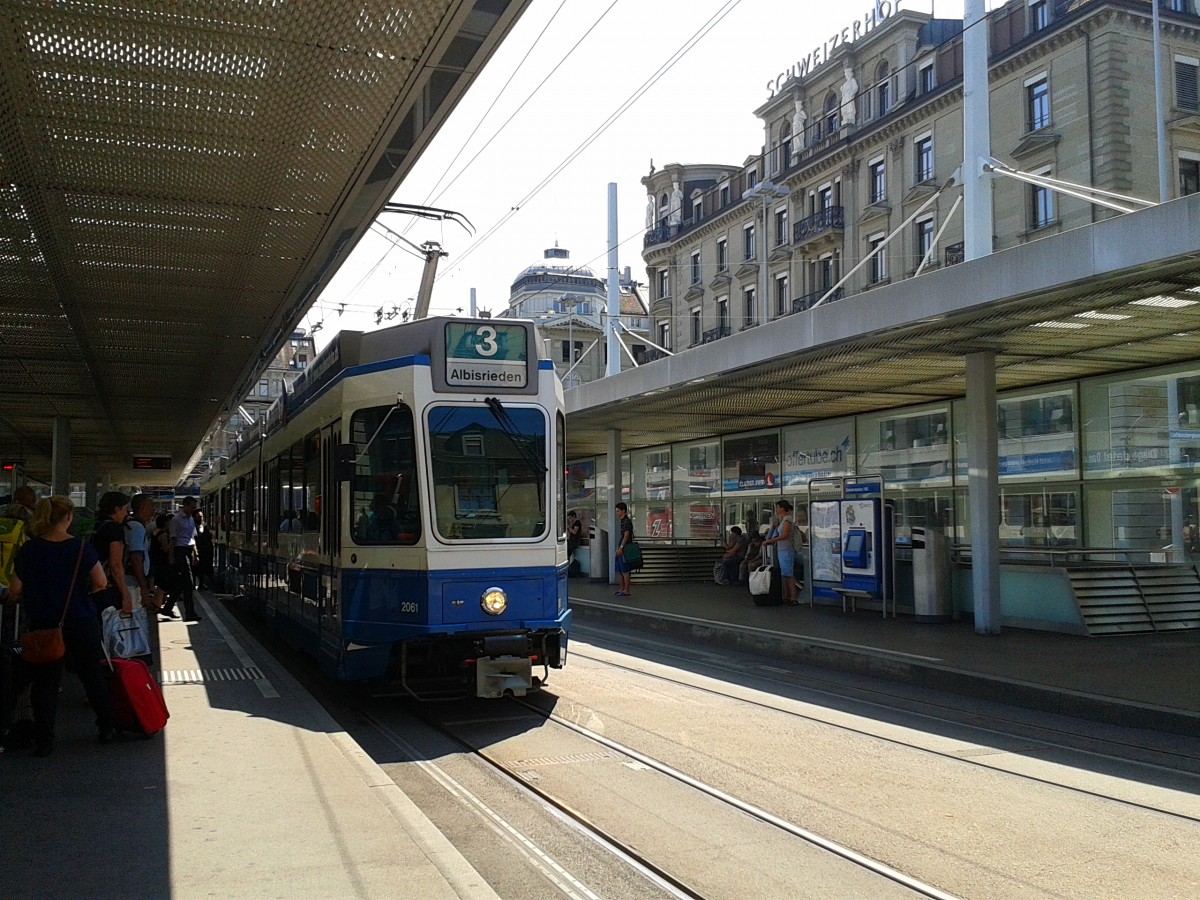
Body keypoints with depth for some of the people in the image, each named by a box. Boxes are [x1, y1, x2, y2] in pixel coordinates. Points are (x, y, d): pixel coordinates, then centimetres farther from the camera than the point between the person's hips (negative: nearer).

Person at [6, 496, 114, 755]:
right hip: (82, 623, 0)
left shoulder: (29, 549, -6)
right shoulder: (80, 547, -10)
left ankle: (44, 741, 10)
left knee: (45, 682, 10)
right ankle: (106, 728, 23)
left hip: (43, 625, 0)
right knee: (92, 676, 14)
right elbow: (100, 583, -12)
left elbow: (16, 590, -4)